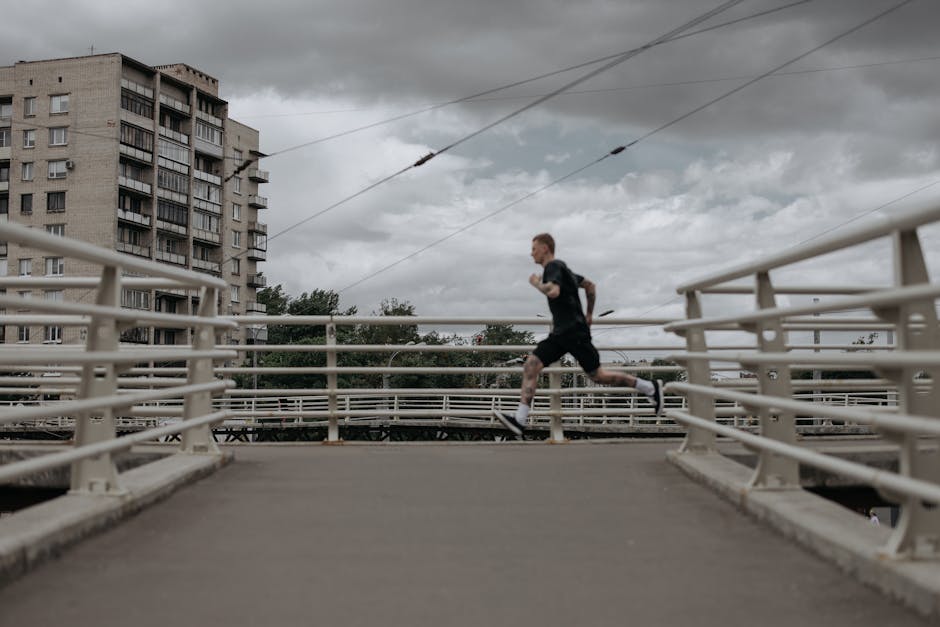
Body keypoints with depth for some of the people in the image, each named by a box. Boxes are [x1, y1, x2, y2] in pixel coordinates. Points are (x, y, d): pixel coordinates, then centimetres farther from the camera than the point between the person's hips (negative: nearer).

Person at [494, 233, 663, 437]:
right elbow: (590, 285, 29)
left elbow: (553, 291, -30)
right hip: (560, 333, 10)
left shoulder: (554, 266, -9)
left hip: (574, 332, -10)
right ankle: (519, 420, -12)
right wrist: (589, 314, 29)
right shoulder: (560, 268, 20)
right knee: (530, 366, -4)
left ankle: (651, 388, 9)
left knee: (597, 375, -4)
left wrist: (537, 283, -11)